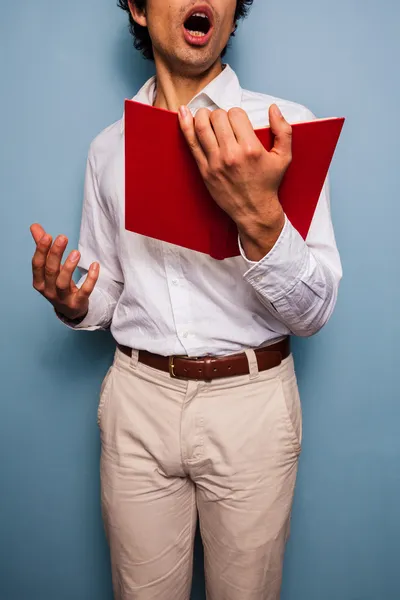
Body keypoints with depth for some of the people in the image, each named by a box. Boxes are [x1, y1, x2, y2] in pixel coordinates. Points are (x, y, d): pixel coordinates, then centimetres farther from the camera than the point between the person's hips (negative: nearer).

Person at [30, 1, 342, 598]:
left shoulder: (285, 124, -5)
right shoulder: (109, 146, 7)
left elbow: (312, 312, -11)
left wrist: (260, 218, -29)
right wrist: (72, 304, -8)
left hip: (250, 399, -2)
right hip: (138, 398, 3)